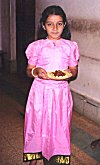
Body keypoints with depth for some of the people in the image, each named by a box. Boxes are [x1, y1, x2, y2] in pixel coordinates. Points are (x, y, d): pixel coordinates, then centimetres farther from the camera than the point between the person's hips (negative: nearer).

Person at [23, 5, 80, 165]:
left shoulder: (70, 46, 3)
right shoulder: (37, 46, 1)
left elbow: (74, 71, 9)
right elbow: (29, 70, 7)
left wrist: (69, 74, -14)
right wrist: (36, 71, -15)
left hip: (61, 92, 1)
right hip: (40, 91, 0)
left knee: (59, 126, 4)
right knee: (38, 123, 5)